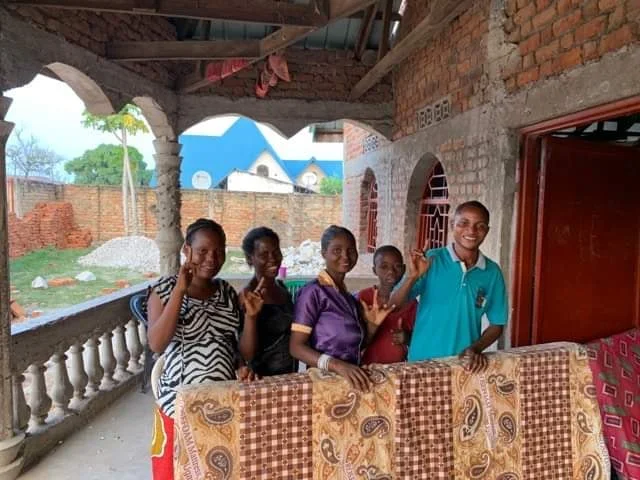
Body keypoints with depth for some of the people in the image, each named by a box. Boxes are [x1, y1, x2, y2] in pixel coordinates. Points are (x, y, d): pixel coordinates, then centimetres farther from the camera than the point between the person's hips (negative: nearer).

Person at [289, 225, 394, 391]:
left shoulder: (349, 297, 11)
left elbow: (356, 347, 13)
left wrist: (372, 325, -2)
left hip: (351, 379, 6)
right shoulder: (314, 291, -10)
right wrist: (337, 365, -26)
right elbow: (296, 347, -15)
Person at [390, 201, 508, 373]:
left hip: (465, 363, 2)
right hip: (423, 360, -2)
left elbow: (497, 324, 6)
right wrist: (412, 277, -27)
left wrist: (476, 348, -10)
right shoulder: (431, 260, -9)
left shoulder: (492, 272, -1)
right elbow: (394, 306, -11)